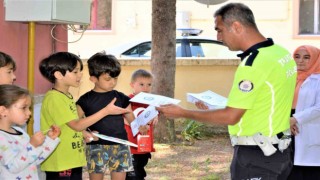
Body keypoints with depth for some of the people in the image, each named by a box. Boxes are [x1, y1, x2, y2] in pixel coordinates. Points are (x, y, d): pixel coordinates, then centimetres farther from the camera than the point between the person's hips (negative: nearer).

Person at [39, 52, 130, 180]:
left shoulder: (67, 96, 13)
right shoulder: (54, 98, -17)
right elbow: (76, 125, -20)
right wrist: (106, 111, -19)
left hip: (73, 161, 10)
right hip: (59, 164, -10)